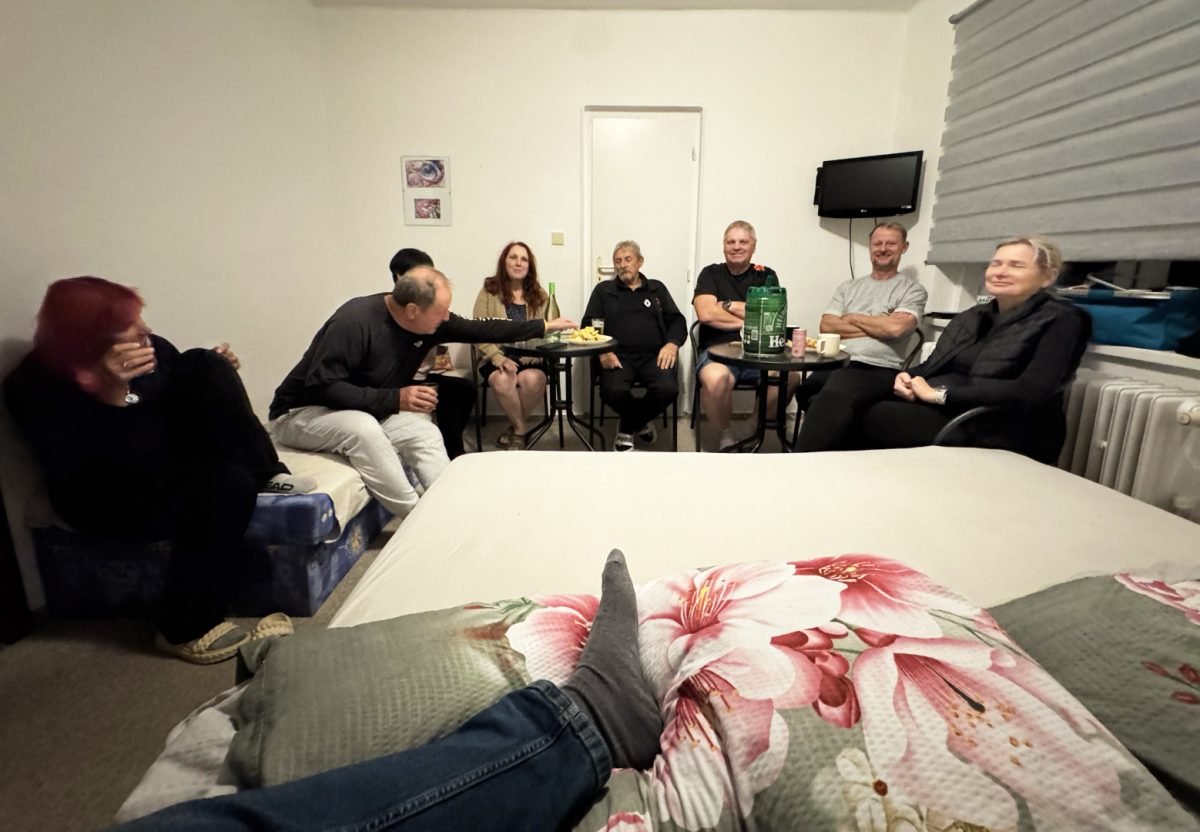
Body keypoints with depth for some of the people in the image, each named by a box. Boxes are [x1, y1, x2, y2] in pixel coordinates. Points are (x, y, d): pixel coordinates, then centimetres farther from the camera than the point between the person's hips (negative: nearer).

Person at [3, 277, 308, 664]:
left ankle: (266, 474, -19)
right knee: (226, 483, -34)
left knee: (201, 364, -15)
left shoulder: (149, 347, 0)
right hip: (110, 495, -5)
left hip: (176, 459, 6)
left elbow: (189, 400, 16)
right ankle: (185, 630, -20)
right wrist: (110, 395, -36)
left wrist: (216, 373, -7)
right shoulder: (34, 386, -15)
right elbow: (77, 470, -26)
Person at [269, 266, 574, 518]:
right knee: (363, 429, -35)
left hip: (367, 414, 7)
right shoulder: (355, 320, -30)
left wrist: (544, 326, 2)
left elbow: (478, 330, 0)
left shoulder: (429, 323, -9)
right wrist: (394, 399, -36)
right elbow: (321, 385, -32)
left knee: (423, 431, -13)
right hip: (302, 413, -7)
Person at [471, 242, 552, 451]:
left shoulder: (540, 295, 12)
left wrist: (533, 356, -17)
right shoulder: (489, 291, 6)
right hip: (497, 358, -1)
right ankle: (522, 428, -7)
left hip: (531, 359, 1)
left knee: (532, 379, -32)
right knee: (502, 380, -34)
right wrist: (499, 358, -17)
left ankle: (515, 431, -5)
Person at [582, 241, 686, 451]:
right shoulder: (603, 290, 19)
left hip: (652, 355, 1)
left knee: (668, 388, -31)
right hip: (618, 356, -1)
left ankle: (627, 426, -3)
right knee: (613, 391, -34)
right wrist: (602, 351, -11)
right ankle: (641, 422, 2)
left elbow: (677, 320, 15)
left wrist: (672, 344, -8)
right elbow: (588, 324, 9)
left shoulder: (657, 289, 23)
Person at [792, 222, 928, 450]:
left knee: (835, 395, -36)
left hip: (878, 369, -3)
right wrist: (878, 327, 1)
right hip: (837, 363, 4)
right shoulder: (848, 287, 23)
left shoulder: (913, 290, 11)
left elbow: (895, 327, -8)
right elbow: (826, 325, 7)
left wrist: (852, 318, 5)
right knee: (807, 389, -32)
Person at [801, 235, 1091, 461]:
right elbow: (932, 366, 18)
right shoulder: (969, 318, 20)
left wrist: (941, 393, -17)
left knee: (859, 415, -20)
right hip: (941, 413, 7)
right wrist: (907, 378, -7)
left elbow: (1031, 391, -17)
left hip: (996, 434, -6)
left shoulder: (1060, 320, -2)